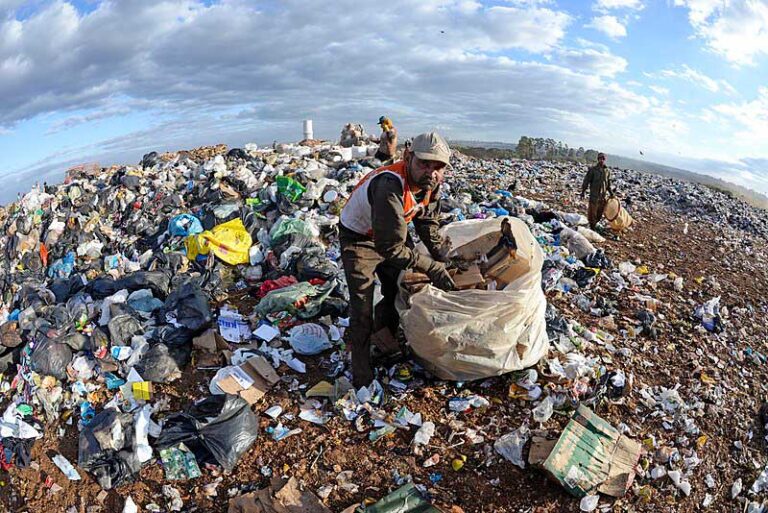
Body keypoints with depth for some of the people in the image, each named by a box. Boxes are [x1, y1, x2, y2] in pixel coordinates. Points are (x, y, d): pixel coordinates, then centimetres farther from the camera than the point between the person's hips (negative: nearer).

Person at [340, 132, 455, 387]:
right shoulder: (391, 186, -41)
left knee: (399, 291, 17)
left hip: (393, 233, 8)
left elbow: (427, 223, 3)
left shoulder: (432, 183, -15)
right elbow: (391, 248, -38)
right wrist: (432, 268, -32)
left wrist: (445, 256, -4)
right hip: (359, 239, -7)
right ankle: (362, 374, 8)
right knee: (362, 307, -8)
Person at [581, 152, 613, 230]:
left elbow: (608, 183, 18)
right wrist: (583, 191, -6)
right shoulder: (592, 169, -6)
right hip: (594, 195, -4)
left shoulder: (607, 171, 8)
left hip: (604, 196, 5)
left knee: (600, 214, 10)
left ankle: (595, 224, 26)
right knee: (592, 212, 0)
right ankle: (592, 227, 11)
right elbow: (586, 181, -4)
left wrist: (611, 192, 14)